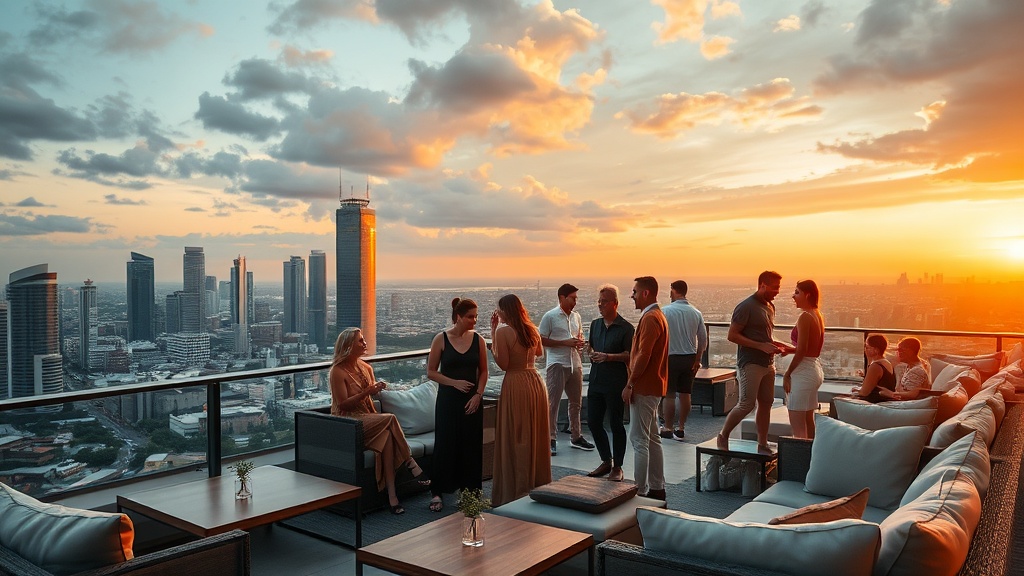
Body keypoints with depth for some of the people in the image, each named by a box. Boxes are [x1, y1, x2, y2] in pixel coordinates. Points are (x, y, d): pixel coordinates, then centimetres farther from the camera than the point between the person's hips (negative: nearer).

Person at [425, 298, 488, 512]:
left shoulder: (478, 340, 2)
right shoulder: (441, 339, -5)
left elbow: (483, 372, 7)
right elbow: (431, 372, -2)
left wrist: (478, 395, -6)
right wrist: (454, 382, -13)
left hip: (472, 400, 2)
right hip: (448, 400, -2)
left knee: (471, 446, 5)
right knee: (445, 444, 0)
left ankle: (468, 490, 18)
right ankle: (437, 492, 11)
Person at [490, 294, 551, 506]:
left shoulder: (503, 331, -13)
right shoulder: (532, 329, 7)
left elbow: (503, 364, -12)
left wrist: (493, 334, -7)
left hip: (516, 385, -7)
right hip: (535, 381, 7)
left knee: (516, 439, 2)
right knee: (535, 436, 17)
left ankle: (516, 492, 10)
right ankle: (539, 486, 29)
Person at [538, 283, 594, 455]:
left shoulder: (576, 316, 11)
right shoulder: (550, 316, -7)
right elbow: (541, 339, -10)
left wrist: (580, 343, -2)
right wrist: (565, 343, -16)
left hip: (575, 363, 7)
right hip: (557, 364, -7)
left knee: (576, 402, 14)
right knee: (552, 402, -3)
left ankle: (576, 437, 26)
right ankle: (551, 439, 4)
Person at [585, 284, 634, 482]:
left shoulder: (625, 328, -8)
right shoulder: (595, 324, 12)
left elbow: (629, 355, -11)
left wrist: (608, 356, -22)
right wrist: (592, 353, 2)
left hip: (616, 382, -7)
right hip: (596, 380, 7)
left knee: (616, 424, 2)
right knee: (593, 421, 9)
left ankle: (617, 467, 15)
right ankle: (606, 461, 27)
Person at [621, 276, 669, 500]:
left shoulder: (650, 318, -16)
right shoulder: (658, 316, 16)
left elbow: (643, 356, -22)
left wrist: (629, 384, -17)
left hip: (644, 388, -10)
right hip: (653, 387, 10)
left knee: (639, 440, -5)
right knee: (652, 438, 14)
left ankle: (640, 490, -1)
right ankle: (657, 488, 21)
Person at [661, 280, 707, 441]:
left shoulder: (666, 311, -12)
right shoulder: (696, 313, 1)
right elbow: (703, 339, 4)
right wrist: (697, 359, 13)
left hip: (671, 357, -4)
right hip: (690, 358, 4)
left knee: (669, 395, 4)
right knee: (685, 394, 10)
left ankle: (668, 429, 11)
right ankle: (681, 429, 18)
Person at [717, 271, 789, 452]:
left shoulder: (770, 307, 14)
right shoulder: (746, 307, -12)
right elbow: (732, 335, -16)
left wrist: (774, 344, 4)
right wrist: (761, 346, -20)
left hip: (768, 363, 8)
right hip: (750, 364, -8)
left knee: (766, 404, 10)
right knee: (746, 404, -8)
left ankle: (762, 444, 19)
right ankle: (723, 436, 10)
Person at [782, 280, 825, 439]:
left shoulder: (805, 317, -16)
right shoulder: (818, 316, 10)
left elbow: (801, 351, -19)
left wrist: (787, 374, -11)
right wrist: (789, 349, 8)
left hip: (803, 371, -10)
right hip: (815, 368, 10)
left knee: (797, 425, -4)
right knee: (808, 420, 17)